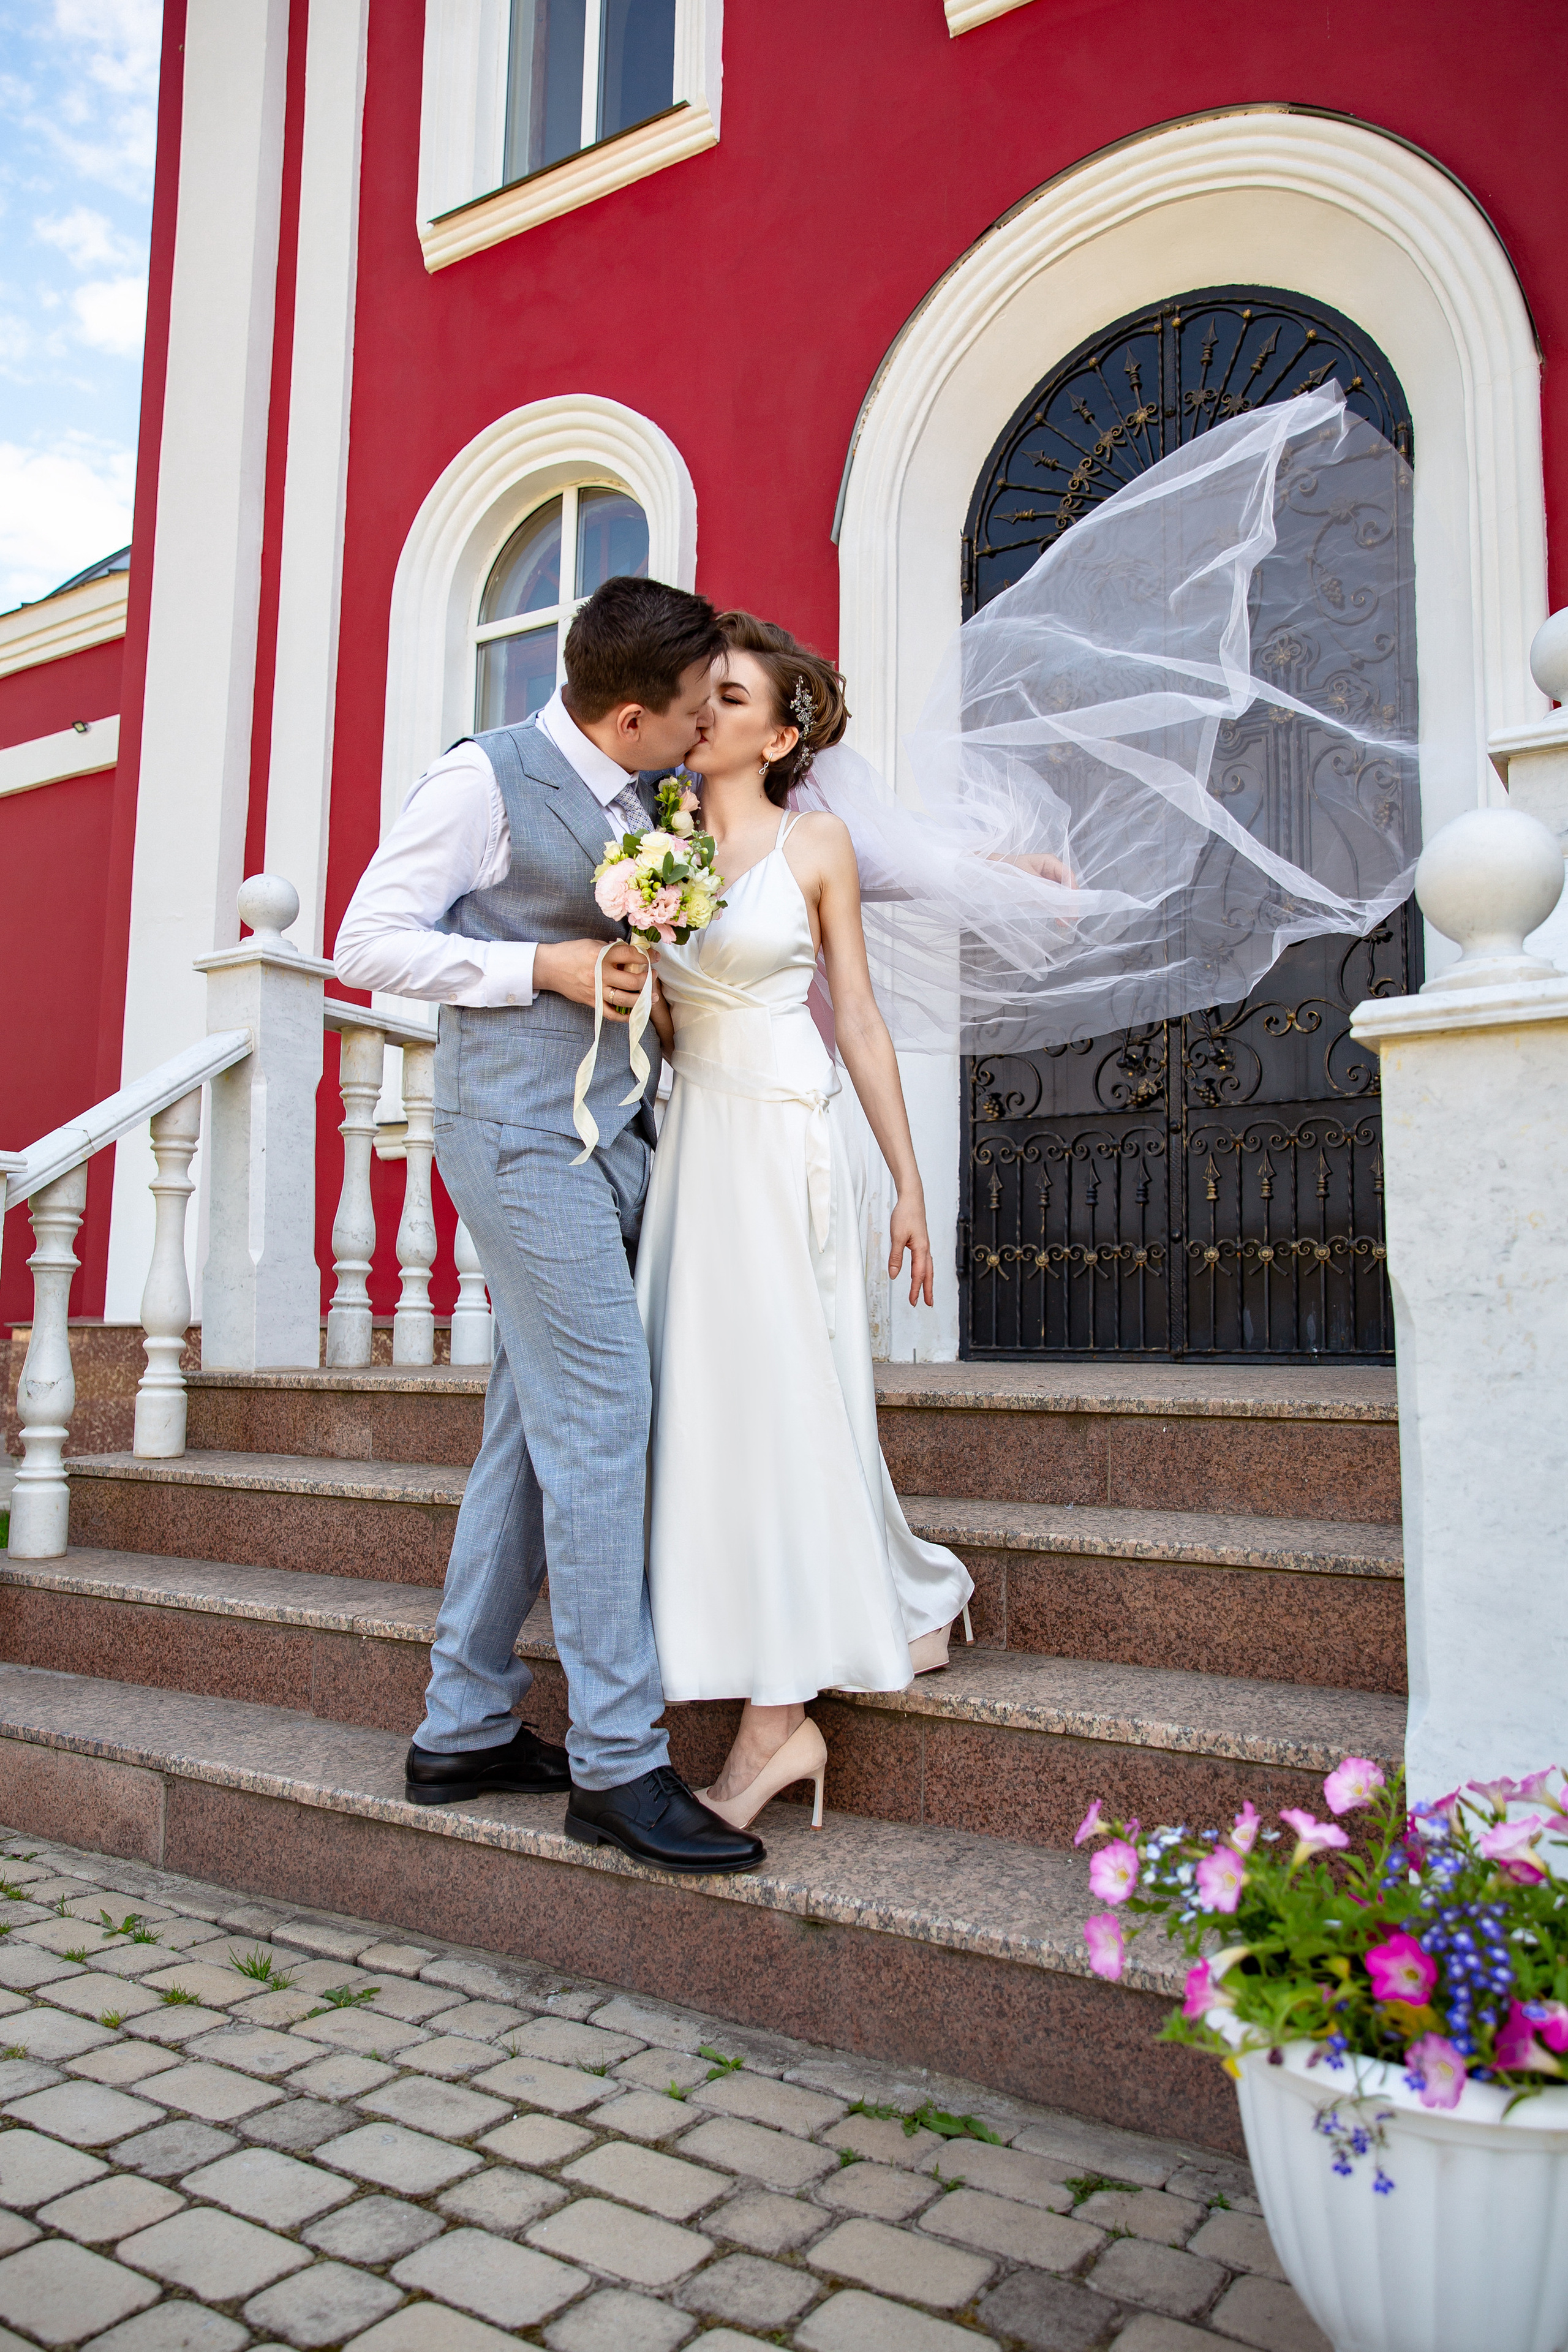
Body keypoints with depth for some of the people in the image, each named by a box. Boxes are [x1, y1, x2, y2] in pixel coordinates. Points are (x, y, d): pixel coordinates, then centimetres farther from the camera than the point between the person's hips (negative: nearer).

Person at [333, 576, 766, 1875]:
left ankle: (465, 1731, 21)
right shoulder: (485, 778, -7)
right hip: (526, 1129, -8)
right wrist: (545, 966, -14)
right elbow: (369, 941, -7)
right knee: (601, 1414, -11)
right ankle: (618, 1762, -2)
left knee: (534, 1428, 9)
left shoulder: (655, 799, 13)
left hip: (614, 1136, 8)